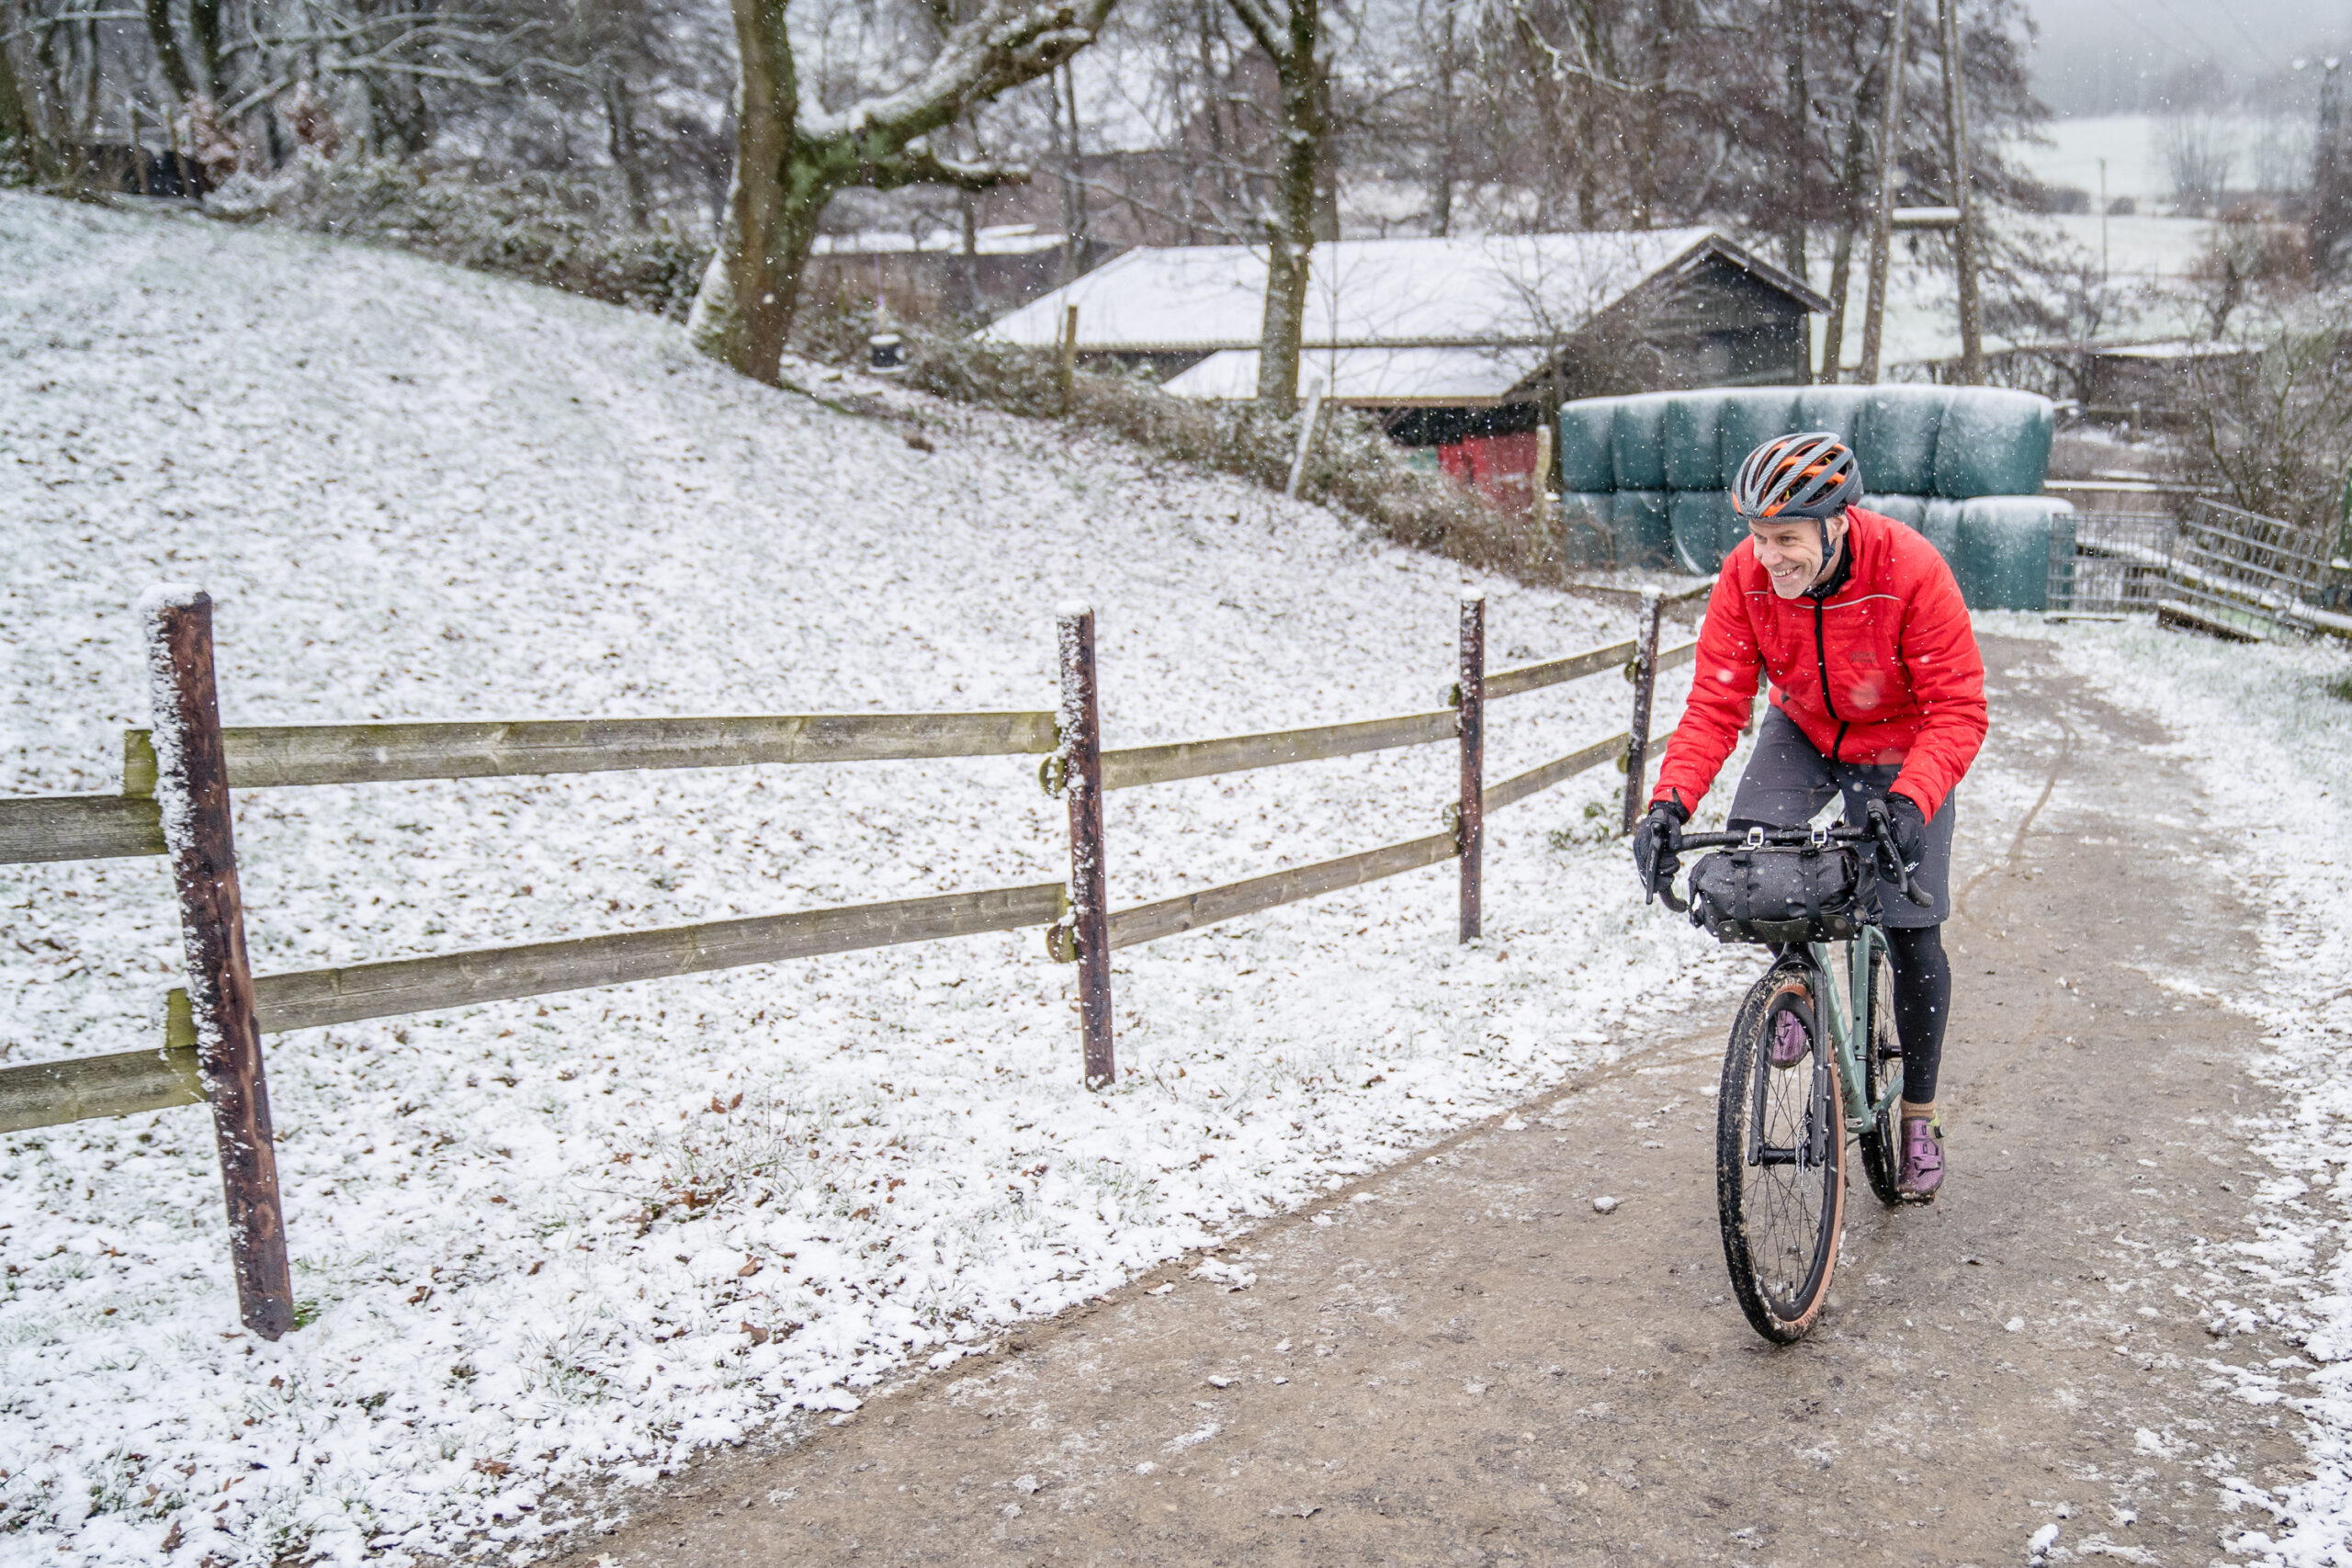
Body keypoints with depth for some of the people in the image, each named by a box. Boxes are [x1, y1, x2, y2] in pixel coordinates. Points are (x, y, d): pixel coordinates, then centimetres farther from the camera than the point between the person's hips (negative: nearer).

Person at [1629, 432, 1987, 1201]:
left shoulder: (1911, 572, -31)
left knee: (1912, 936, -5)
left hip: (1898, 749, -2)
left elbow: (1958, 710, -28)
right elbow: (1715, 701, -22)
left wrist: (1910, 801, -45)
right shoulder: (1745, 576, -23)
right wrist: (1670, 799, -37)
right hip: (1800, 735, 3)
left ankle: (1919, 1116, 16)